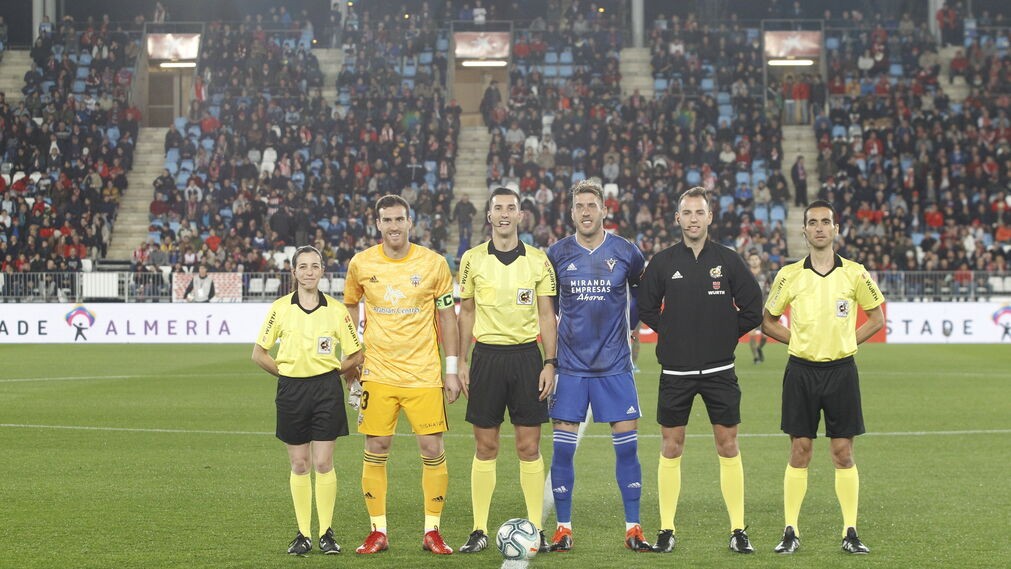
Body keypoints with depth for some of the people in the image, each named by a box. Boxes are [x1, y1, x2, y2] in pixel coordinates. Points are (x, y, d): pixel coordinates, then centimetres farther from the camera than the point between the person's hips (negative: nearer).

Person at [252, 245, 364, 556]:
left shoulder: (336, 310, 0)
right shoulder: (280, 308, 1)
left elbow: (357, 356, 7)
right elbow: (259, 353, 7)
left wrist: (333, 371, 0)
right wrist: (284, 371, 1)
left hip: (326, 388, -1)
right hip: (291, 389, 1)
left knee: (323, 463, -3)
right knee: (299, 465, 5)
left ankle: (327, 533, 7)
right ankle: (303, 534, 13)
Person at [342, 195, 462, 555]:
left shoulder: (433, 263, -2)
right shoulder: (361, 264, 1)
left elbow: (447, 316, 4)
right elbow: (350, 305, 17)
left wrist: (451, 369, 2)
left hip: (424, 373, -1)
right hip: (378, 373, 1)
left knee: (433, 450, -3)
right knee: (375, 451, 1)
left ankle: (432, 532, 9)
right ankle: (378, 532, 12)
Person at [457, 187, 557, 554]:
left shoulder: (537, 260, 4)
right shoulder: (473, 259, 4)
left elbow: (546, 315, 6)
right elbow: (466, 313, 10)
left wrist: (550, 363, -2)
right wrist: (462, 362, 4)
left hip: (526, 355, 0)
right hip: (487, 355, 0)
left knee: (529, 447, 1)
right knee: (485, 447, 2)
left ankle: (535, 529, 7)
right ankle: (479, 531, 7)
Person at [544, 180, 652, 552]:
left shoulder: (625, 253, 0)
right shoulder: (557, 254, 1)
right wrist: (548, 351, 10)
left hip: (615, 365, 0)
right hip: (570, 365, 0)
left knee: (627, 444, -1)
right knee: (562, 448, -1)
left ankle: (633, 529, 8)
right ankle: (563, 530, 8)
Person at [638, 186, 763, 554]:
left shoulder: (728, 260, 1)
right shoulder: (662, 262, 3)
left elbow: (752, 310, 6)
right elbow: (646, 308, 11)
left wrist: (726, 334, 3)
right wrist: (671, 333, 5)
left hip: (719, 370, 0)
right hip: (675, 371, 0)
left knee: (728, 445, 2)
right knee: (671, 447, 3)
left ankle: (738, 530, 8)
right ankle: (666, 530, 10)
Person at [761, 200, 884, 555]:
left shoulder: (854, 273, 0)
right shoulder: (789, 275, 1)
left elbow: (876, 318, 11)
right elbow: (768, 321, 11)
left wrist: (847, 341, 2)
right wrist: (799, 340, 1)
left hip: (841, 369, 0)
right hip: (801, 370, 0)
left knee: (843, 453, 2)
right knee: (799, 452, 1)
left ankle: (850, 532, 8)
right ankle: (791, 532, 7)